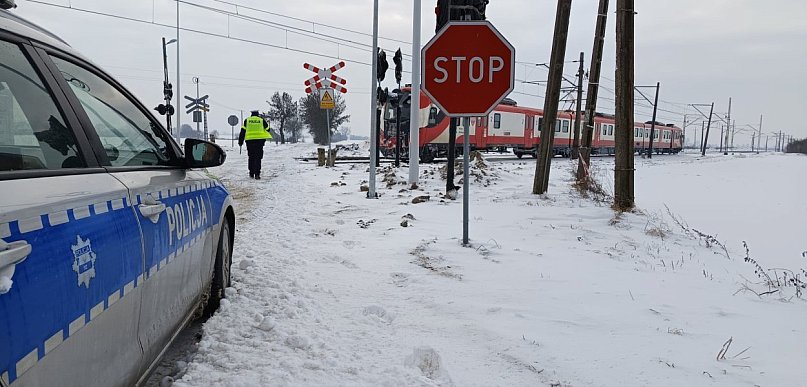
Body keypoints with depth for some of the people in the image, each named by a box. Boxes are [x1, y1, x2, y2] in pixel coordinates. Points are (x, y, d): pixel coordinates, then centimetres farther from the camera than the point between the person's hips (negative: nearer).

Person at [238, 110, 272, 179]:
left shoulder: (247, 120, 10)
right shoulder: (262, 120, 7)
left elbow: (243, 131, 7)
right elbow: (267, 129, 16)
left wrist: (240, 141, 10)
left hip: (249, 140, 2)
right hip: (259, 140, -2)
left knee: (251, 157, 13)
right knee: (258, 158, -1)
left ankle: (251, 173, 17)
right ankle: (257, 174, -10)